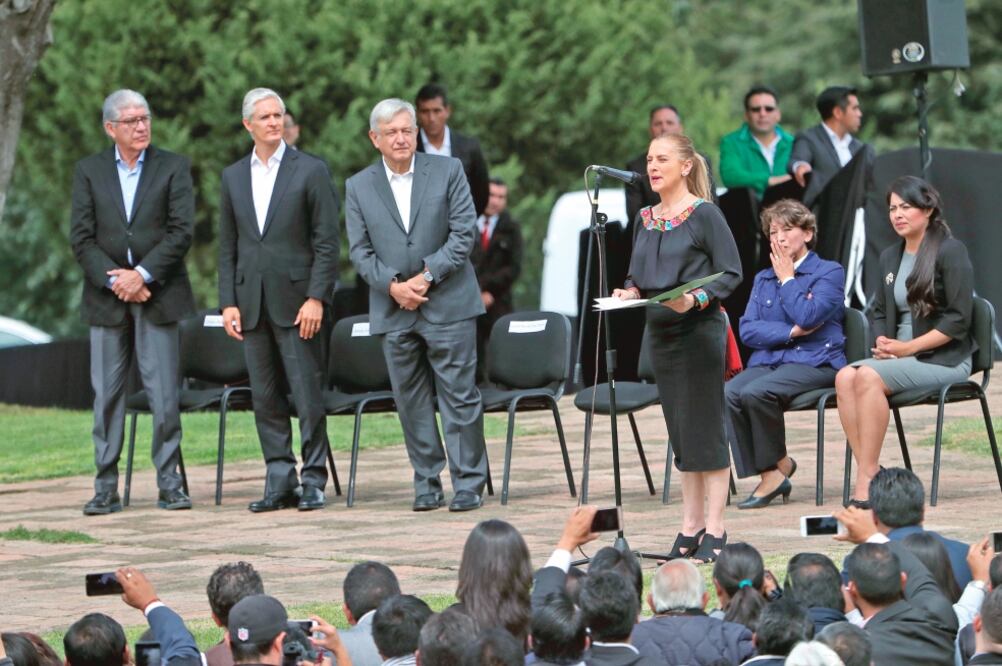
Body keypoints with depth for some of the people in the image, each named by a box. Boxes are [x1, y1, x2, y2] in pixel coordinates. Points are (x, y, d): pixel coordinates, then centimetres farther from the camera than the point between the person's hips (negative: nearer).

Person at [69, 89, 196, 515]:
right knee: (106, 395, 1)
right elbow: (81, 237, 1)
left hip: (158, 295, -1)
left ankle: (169, 483, 3)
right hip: (106, 299, 1)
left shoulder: (173, 168, 4)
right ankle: (106, 487, 4)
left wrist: (142, 274, -13)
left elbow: (182, 231, -5)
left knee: (164, 395, -3)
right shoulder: (88, 171, 8)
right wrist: (115, 280, -11)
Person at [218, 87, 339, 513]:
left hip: (296, 301, -4)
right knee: (265, 397, 5)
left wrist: (316, 298, -11)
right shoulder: (233, 177, 12)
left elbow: (327, 241, -3)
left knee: (308, 395, -4)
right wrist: (228, 302, 4)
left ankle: (313, 479, 2)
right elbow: (227, 246, 13)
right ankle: (279, 479, 9)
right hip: (252, 303, 4)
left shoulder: (310, 171, 0)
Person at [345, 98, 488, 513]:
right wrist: (393, 285, -11)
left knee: (459, 396, -3)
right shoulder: (359, 187, 8)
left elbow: (464, 233, -3)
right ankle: (427, 483, 12)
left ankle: (468, 483, 2)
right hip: (393, 309, 2)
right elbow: (360, 251, 4)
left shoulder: (447, 171, 2)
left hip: (447, 303, -2)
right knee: (411, 400, 5)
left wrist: (427, 276, -12)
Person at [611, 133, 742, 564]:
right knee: (680, 432, 11)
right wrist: (629, 293, -2)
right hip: (660, 331, 7)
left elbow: (731, 272, -9)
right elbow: (638, 275, 19)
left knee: (704, 429, -6)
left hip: (699, 330, -7)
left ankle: (715, 530, -2)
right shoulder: (645, 221, 12)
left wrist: (697, 299, -22)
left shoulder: (704, 215, -7)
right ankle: (691, 524, 17)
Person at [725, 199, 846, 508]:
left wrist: (787, 279, 2)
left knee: (756, 392, -33)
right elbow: (747, 330, 8)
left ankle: (777, 465, -12)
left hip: (814, 362, -5)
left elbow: (807, 317, -12)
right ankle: (772, 473, -22)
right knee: (728, 394, -27)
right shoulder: (763, 279, 22)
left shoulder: (829, 272, 6)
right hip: (767, 361, 5)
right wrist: (792, 331, -7)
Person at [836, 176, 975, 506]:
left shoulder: (950, 252, -5)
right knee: (845, 376, -23)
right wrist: (882, 342, -3)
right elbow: (879, 312, 21)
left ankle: (866, 482, -31)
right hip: (900, 356, 7)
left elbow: (958, 320, -11)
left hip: (944, 358, -7)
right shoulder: (890, 257, 17)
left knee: (868, 377, -31)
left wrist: (908, 347, -16)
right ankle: (870, 474, -29)